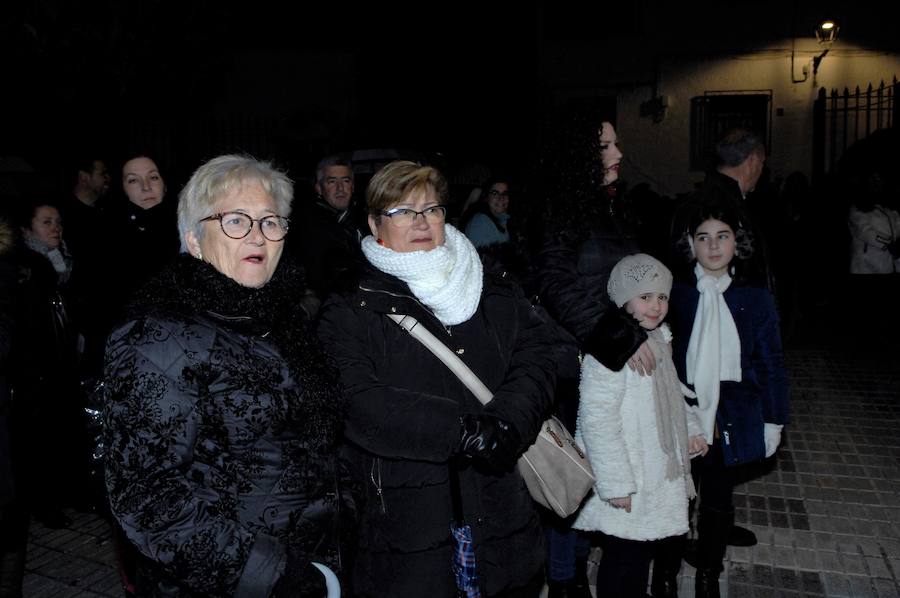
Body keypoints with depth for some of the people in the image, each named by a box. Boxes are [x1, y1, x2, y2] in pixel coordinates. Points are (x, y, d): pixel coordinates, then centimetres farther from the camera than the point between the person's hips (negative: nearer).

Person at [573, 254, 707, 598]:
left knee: (671, 546, 25)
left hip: (662, 480, 9)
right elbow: (597, 418, -26)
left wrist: (691, 428, 12)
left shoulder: (658, 339, 9)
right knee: (627, 569, 3)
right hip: (628, 491, -9)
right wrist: (616, 485, -25)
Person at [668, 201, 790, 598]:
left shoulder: (756, 299, -2)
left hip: (731, 422, 1)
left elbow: (771, 363, 2)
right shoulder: (675, 294, -5)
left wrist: (774, 420, 3)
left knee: (718, 503, 15)